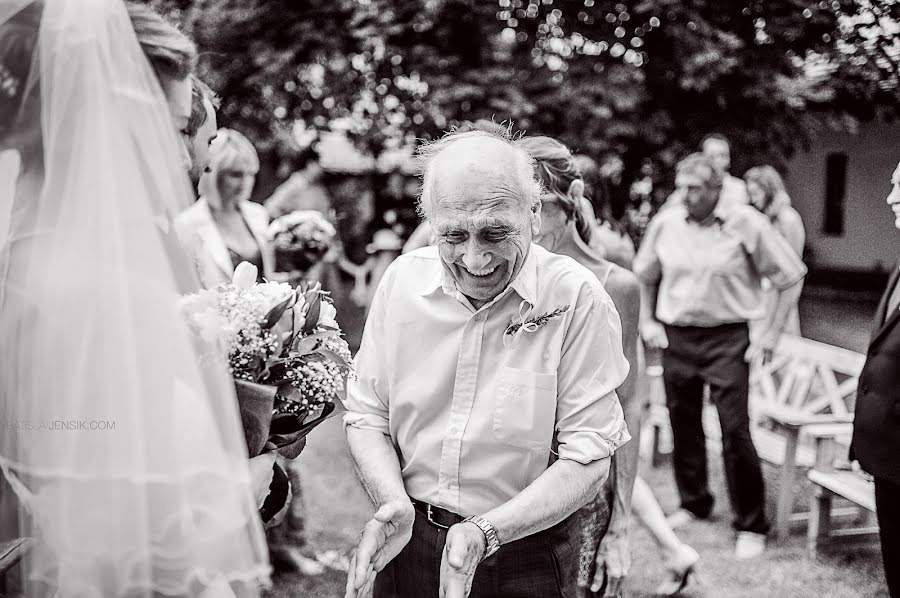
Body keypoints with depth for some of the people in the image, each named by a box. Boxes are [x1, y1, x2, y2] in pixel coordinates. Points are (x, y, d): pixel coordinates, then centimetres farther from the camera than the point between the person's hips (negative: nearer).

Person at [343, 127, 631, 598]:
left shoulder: (577, 299, -17)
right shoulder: (402, 279, -6)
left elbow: (586, 458, -16)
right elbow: (366, 416, 0)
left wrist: (485, 533, -25)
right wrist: (395, 504, -17)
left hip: (526, 560, -3)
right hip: (409, 544, 3)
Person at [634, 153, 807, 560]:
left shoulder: (746, 224, -9)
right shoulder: (665, 222, 0)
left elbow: (790, 278, -2)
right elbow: (646, 275, 17)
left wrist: (773, 335, -5)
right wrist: (647, 320, 8)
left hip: (727, 339, -4)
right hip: (676, 337, 4)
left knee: (735, 431, -6)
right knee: (683, 424, 13)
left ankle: (751, 525, 8)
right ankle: (694, 503, 34)